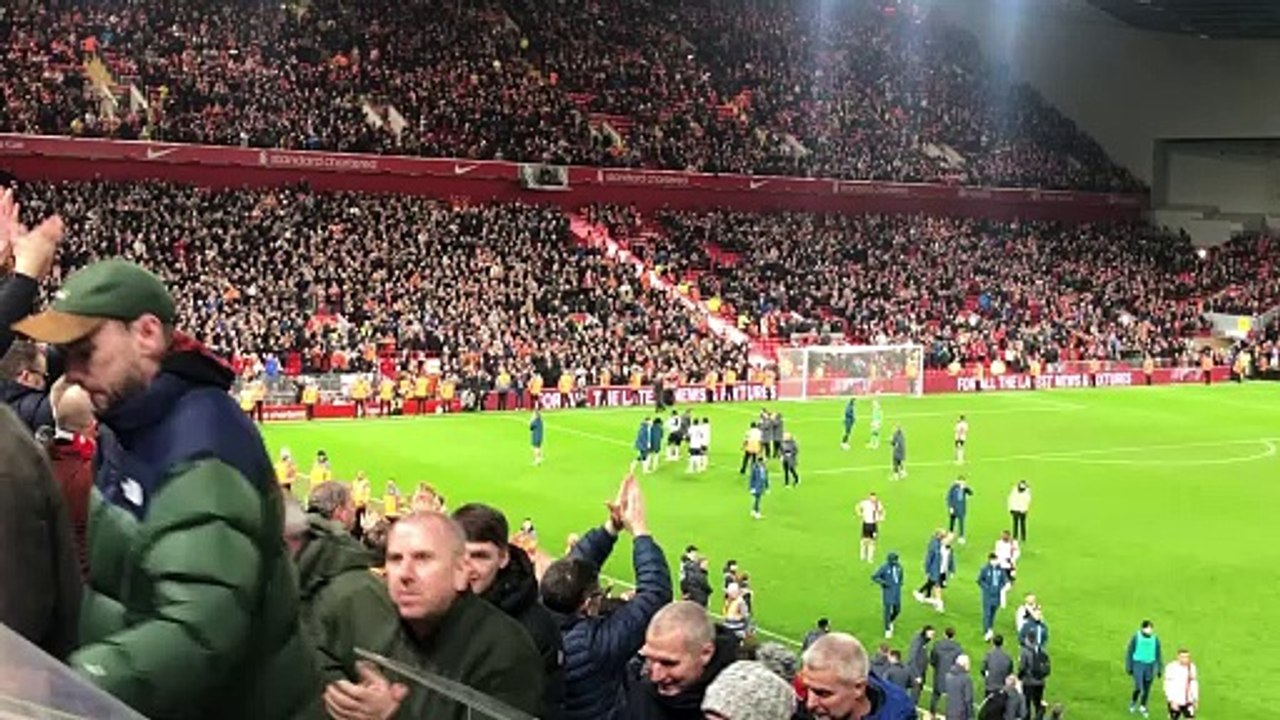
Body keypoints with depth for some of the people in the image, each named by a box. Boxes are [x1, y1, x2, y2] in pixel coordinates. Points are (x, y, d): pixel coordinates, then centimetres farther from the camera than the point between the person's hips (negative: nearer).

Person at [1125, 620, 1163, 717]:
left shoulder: (1155, 639, -1)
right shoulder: (1136, 637, -9)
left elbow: (1158, 655, 10)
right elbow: (1129, 652, -2)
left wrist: (1159, 669, 11)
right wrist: (1129, 667, -2)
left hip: (1150, 666, 3)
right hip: (1138, 664, -3)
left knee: (1147, 688, 8)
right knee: (1139, 687, -10)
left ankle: (1142, 707, 27)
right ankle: (1133, 702, 20)